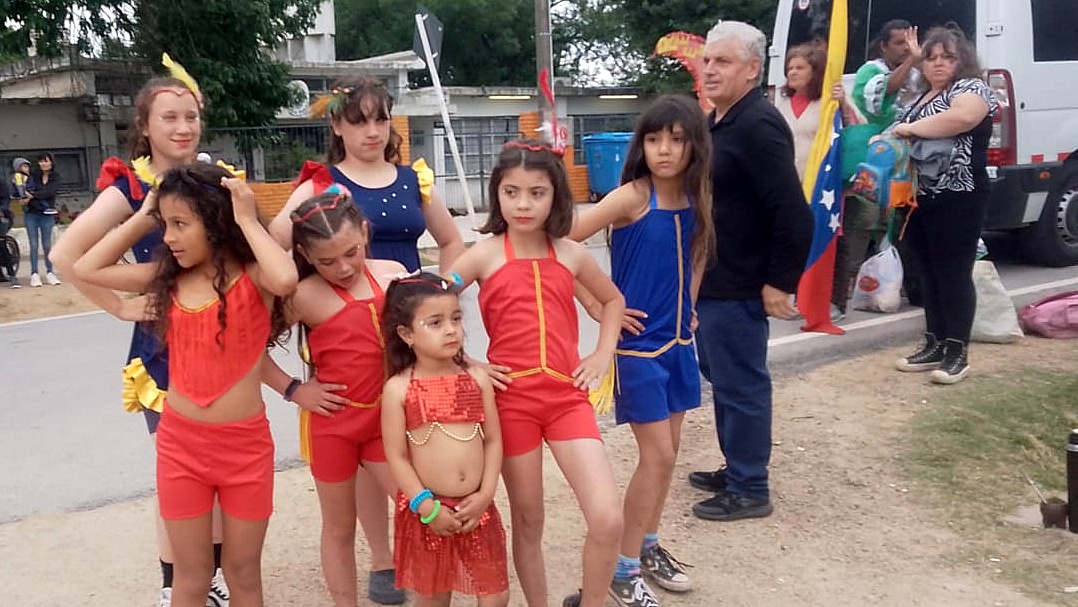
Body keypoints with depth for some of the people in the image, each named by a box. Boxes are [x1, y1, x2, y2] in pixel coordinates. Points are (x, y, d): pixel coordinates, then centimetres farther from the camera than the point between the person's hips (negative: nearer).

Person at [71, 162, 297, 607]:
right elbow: (87, 269, 7)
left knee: (243, 569, 14)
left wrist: (248, 220, -22)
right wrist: (142, 217, 2)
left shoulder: (251, 276, -12)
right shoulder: (167, 277, 2)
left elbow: (286, 279, -35)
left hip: (244, 443, -3)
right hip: (180, 442, 4)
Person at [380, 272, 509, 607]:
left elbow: (493, 440, 2)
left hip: (476, 507, 2)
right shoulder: (398, 388, -9)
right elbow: (396, 457, -8)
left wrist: (485, 494, -8)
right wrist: (427, 507, -13)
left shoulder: (477, 377, -1)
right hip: (425, 510, -2)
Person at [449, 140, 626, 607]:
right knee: (527, 522, 10)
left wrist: (603, 354, 10)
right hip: (512, 399, -2)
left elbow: (613, 299, 22)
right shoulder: (484, 255, -3)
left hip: (568, 396, 2)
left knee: (607, 520, -8)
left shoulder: (570, 254, 5)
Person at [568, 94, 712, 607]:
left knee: (667, 452, 13)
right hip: (637, 344, -6)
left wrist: (688, 308, 10)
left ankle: (649, 547, 31)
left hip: (679, 341, 6)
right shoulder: (630, 198, -17)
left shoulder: (696, 199, 2)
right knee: (657, 455, -4)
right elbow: (564, 242, -21)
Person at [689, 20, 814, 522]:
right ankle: (736, 470, 33)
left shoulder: (758, 126, -19)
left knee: (740, 386, 0)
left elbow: (793, 214, -24)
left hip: (738, 288, -10)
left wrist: (780, 283, -20)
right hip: (710, 282, 10)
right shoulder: (719, 121, 13)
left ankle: (750, 489, 14)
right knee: (722, 379, 19)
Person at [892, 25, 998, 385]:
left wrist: (911, 127, -17)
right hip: (920, 198, 8)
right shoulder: (922, 97, 20)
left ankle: (957, 354, 0)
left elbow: (963, 117, -27)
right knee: (929, 274, 10)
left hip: (957, 200, -8)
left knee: (953, 274, -6)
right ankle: (934, 345, 18)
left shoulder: (971, 87, -4)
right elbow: (908, 141, 31)